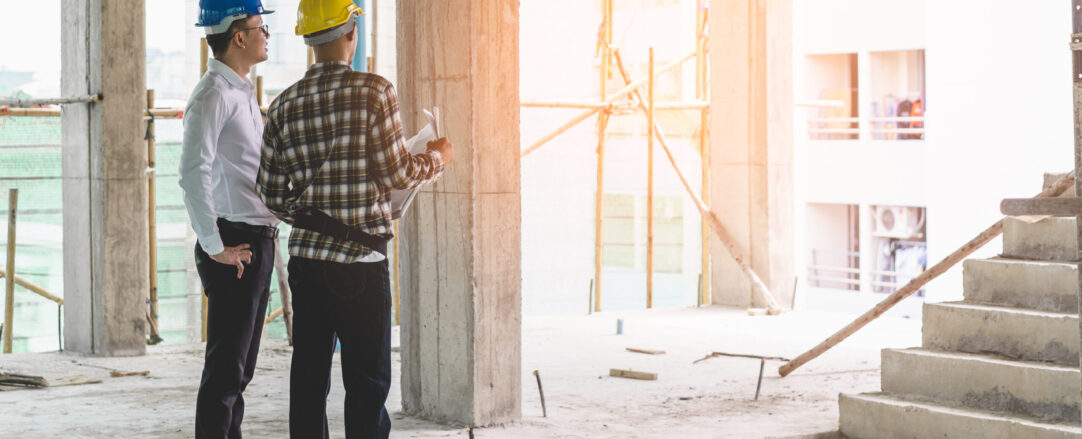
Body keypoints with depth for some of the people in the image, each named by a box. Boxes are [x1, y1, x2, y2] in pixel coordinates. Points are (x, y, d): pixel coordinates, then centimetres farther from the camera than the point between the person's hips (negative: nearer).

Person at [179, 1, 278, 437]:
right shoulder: (213, 95, -13)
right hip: (234, 246, -9)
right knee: (226, 367, -8)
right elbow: (193, 173, -22)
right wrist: (215, 247, -21)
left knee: (239, 367, 14)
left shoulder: (243, 93, 18)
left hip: (258, 242, 9)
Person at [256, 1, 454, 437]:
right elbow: (396, 172, -9)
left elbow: (271, 193, 6)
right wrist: (438, 158, 10)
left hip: (305, 256, 5)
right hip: (361, 258, -5)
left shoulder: (284, 104, 5)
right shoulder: (374, 91, -9)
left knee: (308, 376, 9)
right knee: (367, 382, 1)